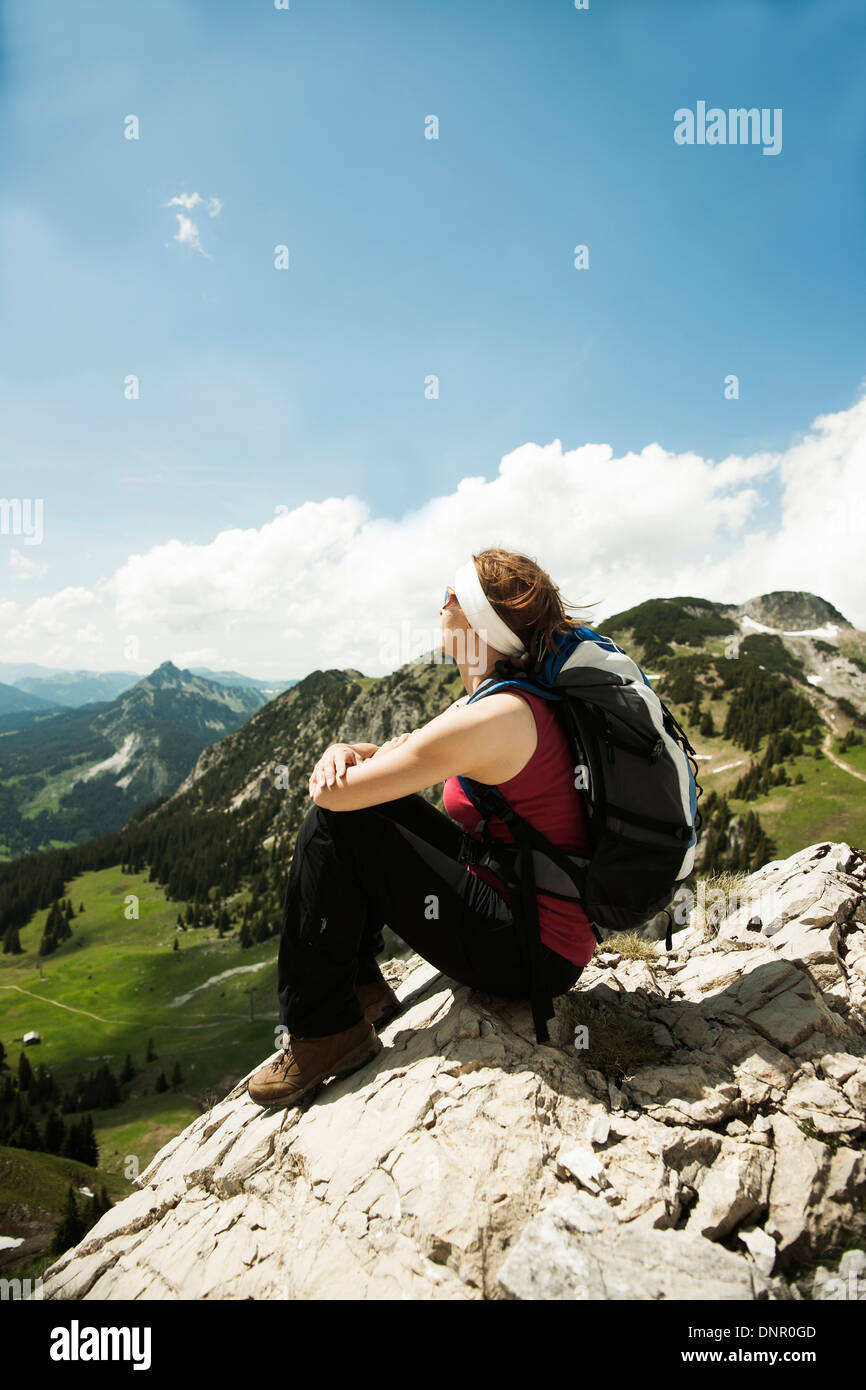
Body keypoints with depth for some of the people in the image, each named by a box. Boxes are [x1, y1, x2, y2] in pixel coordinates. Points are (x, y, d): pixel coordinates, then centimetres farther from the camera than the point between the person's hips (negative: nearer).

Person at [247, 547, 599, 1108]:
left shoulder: (493, 718, -25)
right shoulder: (509, 697, 5)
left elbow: (330, 792, -22)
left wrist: (392, 752, -3)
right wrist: (352, 752, -10)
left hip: (533, 952, -9)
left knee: (334, 823, -12)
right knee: (358, 803, 11)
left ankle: (327, 1030, 2)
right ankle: (361, 982, 19)